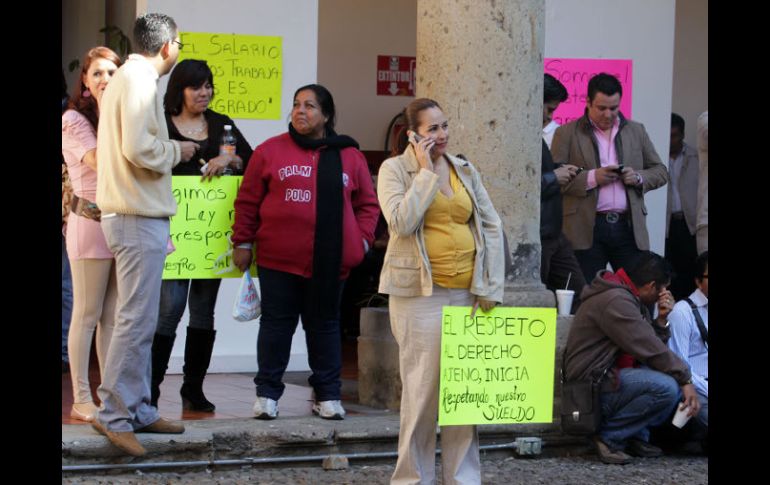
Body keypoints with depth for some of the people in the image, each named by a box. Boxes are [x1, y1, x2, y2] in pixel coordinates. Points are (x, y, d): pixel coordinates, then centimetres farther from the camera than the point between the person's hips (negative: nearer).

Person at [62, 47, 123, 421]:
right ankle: (81, 399, 1)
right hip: (91, 222, -5)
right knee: (87, 315, -3)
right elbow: (100, 161, -18)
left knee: (114, 317, 8)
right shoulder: (74, 120, -3)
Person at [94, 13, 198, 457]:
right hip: (140, 218, -11)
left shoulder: (128, 78, 18)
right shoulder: (140, 80, -13)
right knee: (137, 320, -10)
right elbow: (139, 148, -23)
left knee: (139, 320, 13)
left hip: (132, 215, 11)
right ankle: (114, 415, -8)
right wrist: (177, 150, -7)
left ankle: (139, 410, 17)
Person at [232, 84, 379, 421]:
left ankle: (328, 396, 16)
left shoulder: (349, 156, 7)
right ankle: (267, 393, 12)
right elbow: (248, 201, 4)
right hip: (278, 259, -1)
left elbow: (367, 203, 12)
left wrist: (361, 239, 0)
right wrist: (242, 242, 1)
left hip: (330, 263, 1)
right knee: (276, 324, 4)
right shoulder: (270, 151, 3)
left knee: (325, 325, 9)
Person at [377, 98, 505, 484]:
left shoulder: (465, 170, 12)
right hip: (420, 293, -5)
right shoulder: (394, 170, -1)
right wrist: (426, 172, -13)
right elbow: (401, 222, -17)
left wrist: (492, 288, 3)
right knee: (422, 389, -4)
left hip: (467, 293, 5)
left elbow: (491, 226, 11)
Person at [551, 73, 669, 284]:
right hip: (587, 229, -3)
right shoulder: (567, 133, 5)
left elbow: (660, 172, 18)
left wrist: (639, 177, -3)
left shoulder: (636, 131, 16)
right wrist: (591, 178, -14)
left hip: (629, 226, 3)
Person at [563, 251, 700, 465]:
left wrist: (661, 320, 0)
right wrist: (686, 379, -14)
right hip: (593, 384, -11)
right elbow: (650, 350, -20)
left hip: (609, 376, 11)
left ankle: (637, 435, 3)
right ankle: (609, 437, -13)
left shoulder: (632, 300, 17)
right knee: (666, 387, -28)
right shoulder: (615, 301, -18)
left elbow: (649, 344, 16)